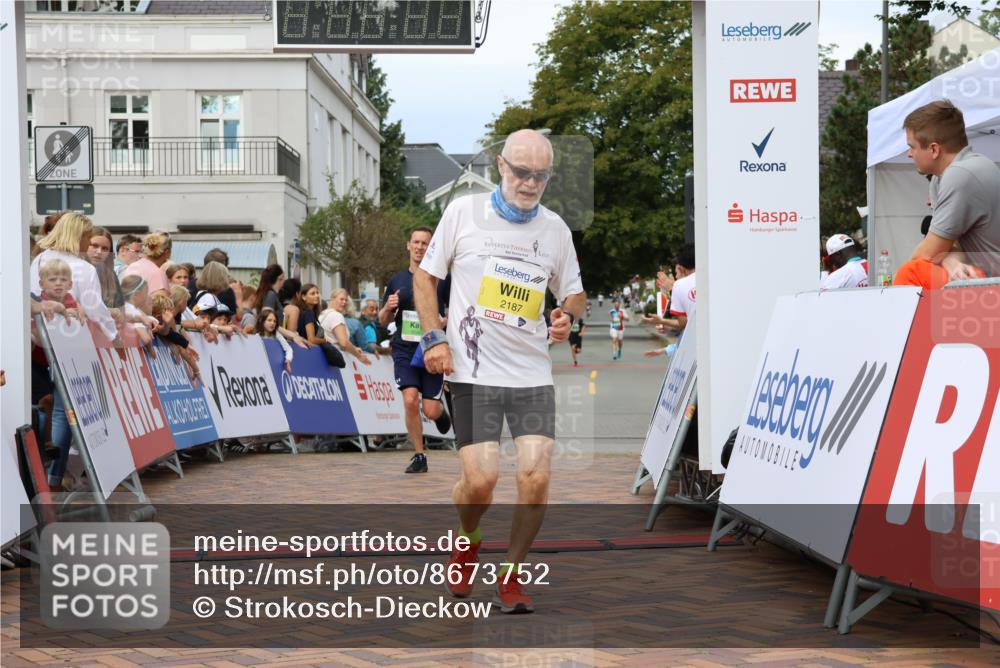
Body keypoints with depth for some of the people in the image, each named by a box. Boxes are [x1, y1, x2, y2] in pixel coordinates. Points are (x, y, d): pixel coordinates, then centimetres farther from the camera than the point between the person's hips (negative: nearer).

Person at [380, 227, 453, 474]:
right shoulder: (397, 281, 9)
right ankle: (419, 456, 0)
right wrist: (388, 308, -7)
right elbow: (383, 320, 15)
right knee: (410, 400, -16)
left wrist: (442, 323, -12)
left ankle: (442, 412, 35)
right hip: (404, 350, 1)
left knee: (430, 410, -4)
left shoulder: (441, 280, 1)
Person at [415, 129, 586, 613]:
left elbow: (574, 293, 19)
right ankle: (466, 546, 25)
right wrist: (434, 337, -4)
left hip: (533, 374, 2)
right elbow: (425, 276, 8)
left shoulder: (555, 228, 8)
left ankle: (510, 577, 12)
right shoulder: (463, 211, 1)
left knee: (536, 477, -9)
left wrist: (568, 316, -5)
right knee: (480, 479, -10)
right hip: (473, 372, -2)